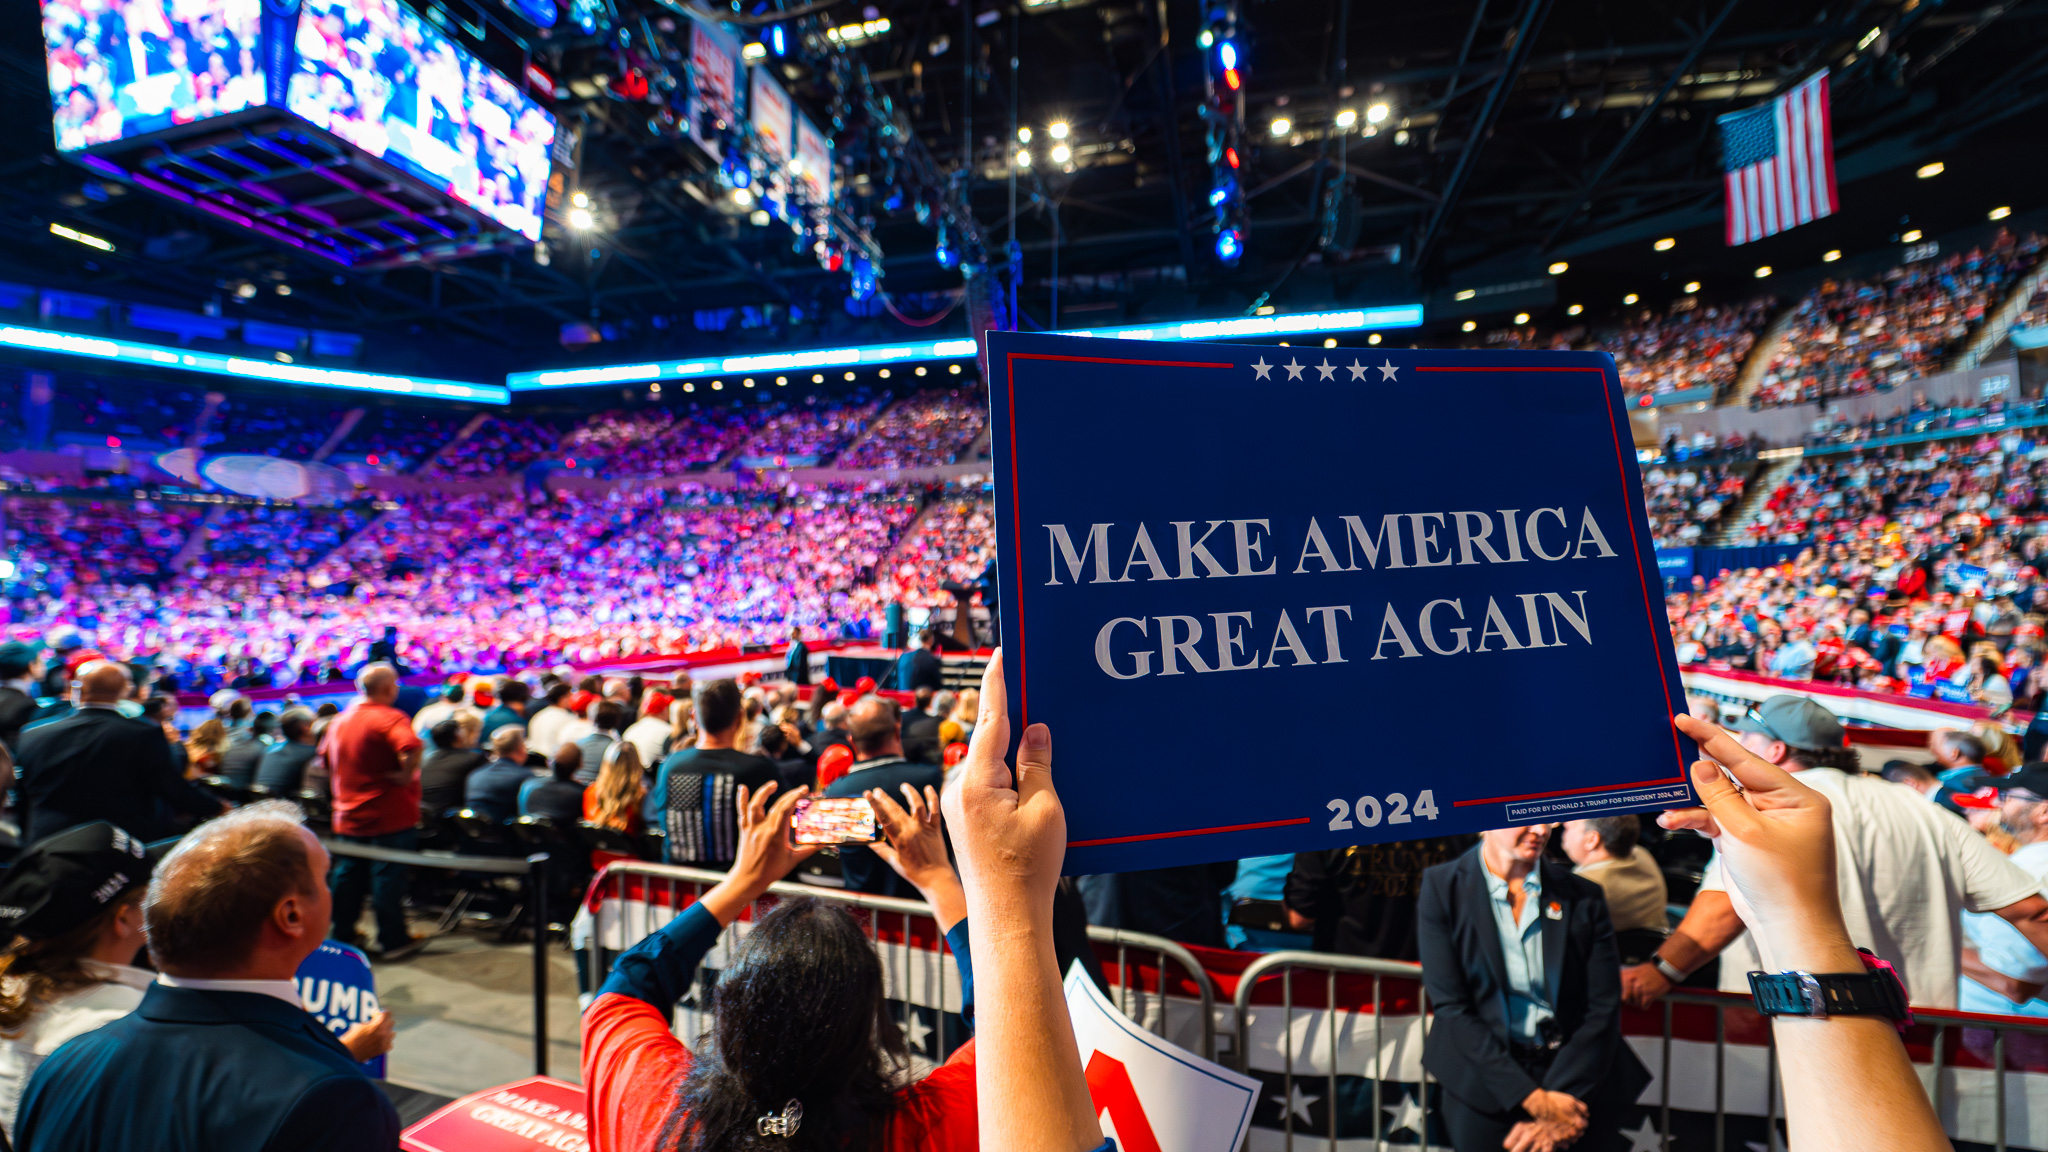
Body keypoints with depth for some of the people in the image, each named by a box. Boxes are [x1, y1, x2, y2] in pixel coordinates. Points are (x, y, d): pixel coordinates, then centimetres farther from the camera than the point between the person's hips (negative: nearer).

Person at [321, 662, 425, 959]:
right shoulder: (391, 718, -18)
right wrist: (405, 777, -22)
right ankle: (392, 939, 9)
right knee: (388, 876, 1)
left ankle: (342, 935, 29)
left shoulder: (338, 720, 8)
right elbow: (411, 747, -37)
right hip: (388, 815, -7)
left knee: (347, 875, 18)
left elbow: (325, 755, 21)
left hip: (348, 815, 7)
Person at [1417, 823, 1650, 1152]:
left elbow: (1603, 1010, -2)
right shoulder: (1441, 888, -6)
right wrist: (1532, 1098, -13)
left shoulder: (1584, 897, 2)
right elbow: (1451, 1006, -8)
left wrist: (1559, 1105, -11)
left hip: (1574, 1077, 2)